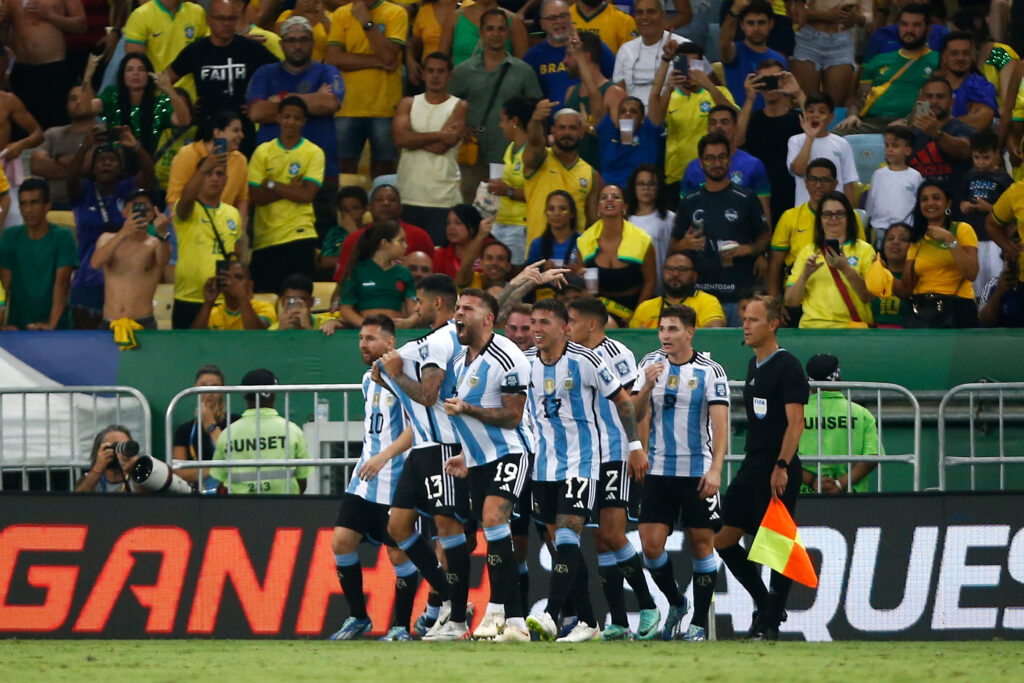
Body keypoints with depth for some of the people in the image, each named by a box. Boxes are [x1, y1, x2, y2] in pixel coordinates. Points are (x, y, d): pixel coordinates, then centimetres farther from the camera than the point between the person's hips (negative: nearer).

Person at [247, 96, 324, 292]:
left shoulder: (314, 153, 2)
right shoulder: (263, 151, 7)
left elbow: (307, 195, -9)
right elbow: (255, 196, -3)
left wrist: (272, 185, -7)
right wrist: (291, 188, -11)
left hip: (298, 234, -2)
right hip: (265, 237, 2)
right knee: (264, 293, 2)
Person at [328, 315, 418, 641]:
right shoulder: (368, 380, 16)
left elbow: (415, 427, -20)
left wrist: (384, 456, -28)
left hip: (396, 481, -8)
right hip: (364, 480, 8)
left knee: (399, 552, -4)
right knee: (341, 541, -3)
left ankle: (401, 626, 7)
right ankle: (357, 617, 10)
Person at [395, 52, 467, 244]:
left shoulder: (459, 107, 4)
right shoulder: (408, 104, 12)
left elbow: (441, 147, -8)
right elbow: (400, 138, -6)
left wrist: (414, 139, 0)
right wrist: (438, 135, -8)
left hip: (443, 200, -3)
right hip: (408, 197, 3)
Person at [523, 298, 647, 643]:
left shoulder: (584, 361, -11)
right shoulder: (525, 363, 3)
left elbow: (622, 400, -2)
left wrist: (635, 446, 0)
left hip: (580, 462, -6)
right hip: (544, 463, 6)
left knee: (567, 537, -17)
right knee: (560, 541, 6)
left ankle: (550, 615, -28)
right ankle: (587, 621, 14)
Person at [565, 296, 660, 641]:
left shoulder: (616, 354, -8)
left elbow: (635, 404, -12)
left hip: (618, 457, -8)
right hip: (588, 459, 8)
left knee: (612, 534, -15)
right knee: (600, 542, 3)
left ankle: (648, 608, -3)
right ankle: (618, 622, 5)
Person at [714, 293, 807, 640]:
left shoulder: (787, 366, -10)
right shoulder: (754, 365, 16)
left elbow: (795, 422, -16)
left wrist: (781, 466, -23)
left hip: (778, 471, -9)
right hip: (752, 467, 9)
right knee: (723, 538, 8)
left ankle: (771, 621, 1)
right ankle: (764, 603, 19)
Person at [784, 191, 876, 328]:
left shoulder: (864, 250, 11)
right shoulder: (807, 252, 17)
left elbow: (869, 296, -1)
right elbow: (790, 301, 12)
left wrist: (846, 269, -13)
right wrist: (805, 275, -5)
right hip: (813, 325, 1)